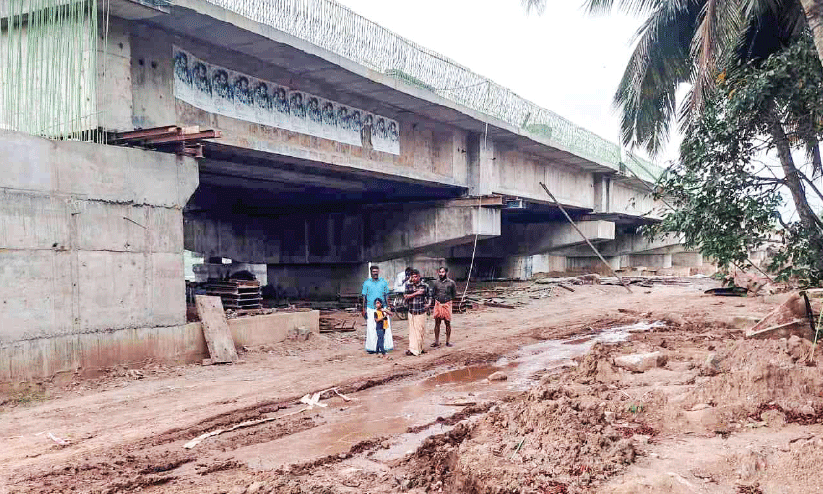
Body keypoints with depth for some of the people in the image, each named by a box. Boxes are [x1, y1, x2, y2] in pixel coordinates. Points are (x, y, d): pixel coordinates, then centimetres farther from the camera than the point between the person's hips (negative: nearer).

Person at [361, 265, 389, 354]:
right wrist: (364, 309, 1)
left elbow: (386, 296, 12)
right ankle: (371, 347, 3)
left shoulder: (383, 282, 7)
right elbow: (364, 297, 7)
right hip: (370, 309, -1)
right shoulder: (366, 283, 5)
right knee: (371, 328, -3)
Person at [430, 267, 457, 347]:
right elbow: (433, 294, 13)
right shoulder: (435, 282, 5)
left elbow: (454, 295, 7)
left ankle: (448, 341, 14)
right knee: (437, 323, 3)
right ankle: (436, 342, 10)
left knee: (448, 323, 4)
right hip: (438, 304, 2)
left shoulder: (451, 283, -1)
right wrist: (432, 304, 7)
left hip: (447, 304, -2)